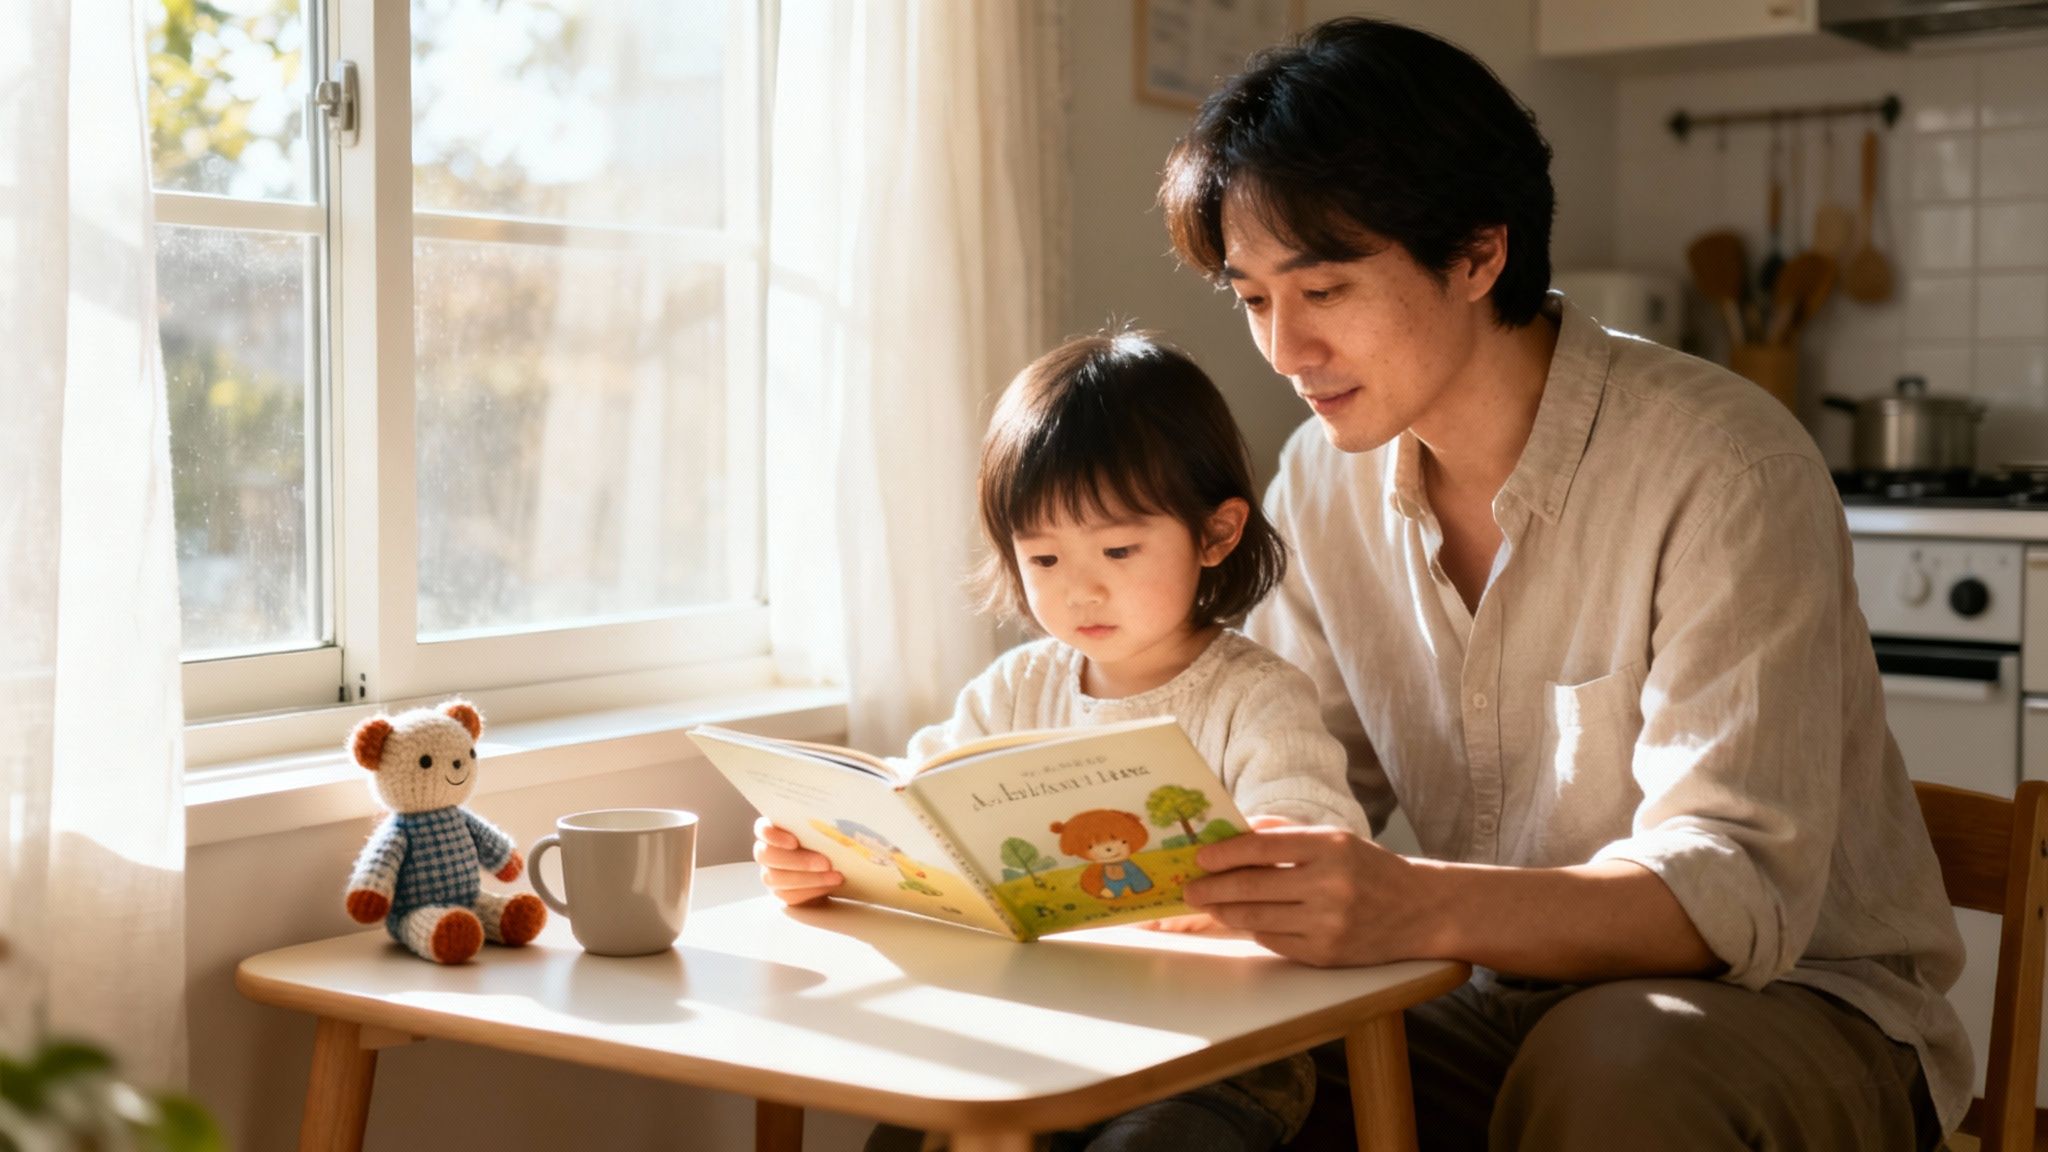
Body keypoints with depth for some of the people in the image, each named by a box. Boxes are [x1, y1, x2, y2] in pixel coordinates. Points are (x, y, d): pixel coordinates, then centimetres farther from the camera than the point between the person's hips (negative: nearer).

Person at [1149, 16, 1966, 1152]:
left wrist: (1416, 907, -43)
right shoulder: (1324, 481, 0)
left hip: (1794, 996, -4)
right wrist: (1195, 848, -18)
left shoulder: (1723, 470, -20)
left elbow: (1740, 893, -27)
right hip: (1507, 997, 5)